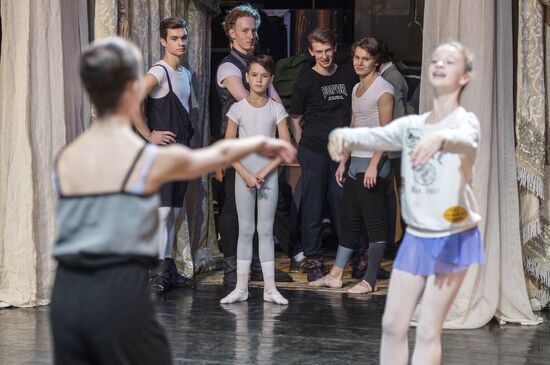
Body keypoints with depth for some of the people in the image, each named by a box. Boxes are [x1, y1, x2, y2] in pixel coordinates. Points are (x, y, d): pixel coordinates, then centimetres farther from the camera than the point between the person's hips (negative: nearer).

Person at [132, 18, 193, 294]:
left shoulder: (186, 74, 16)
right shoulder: (159, 72, -11)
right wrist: (149, 135, -18)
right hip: (163, 148, -8)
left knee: (174, 211, 10)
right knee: (163, 209, -13)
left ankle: (169, 268, 16)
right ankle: (161, 271, -13)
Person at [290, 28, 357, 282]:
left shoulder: (348, 78, 9)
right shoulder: (305, 83, -1)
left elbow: (355, 113, 18)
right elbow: (296, 120, 5)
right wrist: (304, 148, -1)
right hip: (313, 152, -3)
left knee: (343, 204, 6)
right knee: (313, 207, 0)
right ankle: (313, 260, 6)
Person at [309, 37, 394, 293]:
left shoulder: (383, 90, -9)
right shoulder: (356, 89, 17)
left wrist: (373, 165, -20)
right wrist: (343, 162, 16)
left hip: (373, 162, -9)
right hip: (355, 162, 9)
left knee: (374, 222, -3)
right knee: (350, 221, 10)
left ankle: (370, 280, 0)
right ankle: (335, 275, 13)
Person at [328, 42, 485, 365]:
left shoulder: (466, 120, -9)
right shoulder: (412, 124, 7)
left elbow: (467, 142, -33)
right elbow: (375, 136, -9)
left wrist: (440, 139, -57)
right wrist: (344, 135, -32)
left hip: (454, 237, -6)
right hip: (416, 237, 6)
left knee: (428, 330, -6)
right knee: (392, 323, 7)